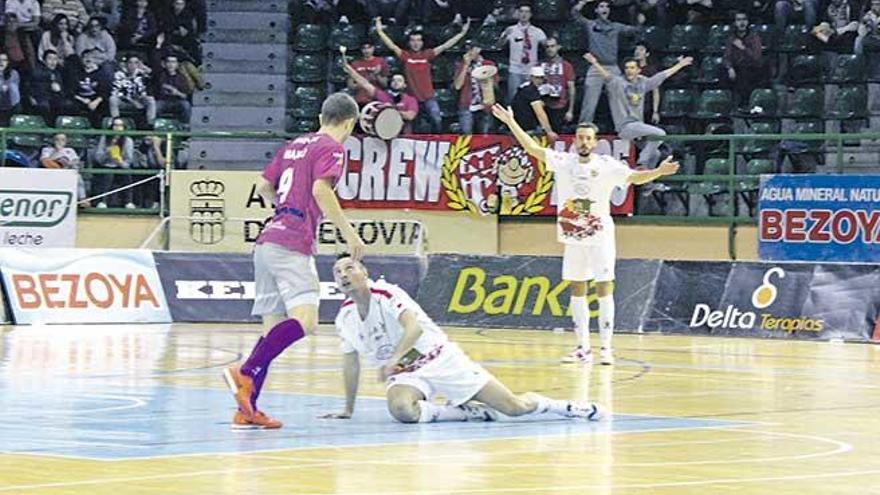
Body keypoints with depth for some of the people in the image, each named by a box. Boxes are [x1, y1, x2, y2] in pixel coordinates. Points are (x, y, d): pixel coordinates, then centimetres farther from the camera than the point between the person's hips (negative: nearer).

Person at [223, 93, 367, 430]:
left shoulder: (294, 146, 22)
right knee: (305, 320, -19)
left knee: (274, 327, 8)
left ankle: (246, 410, 2)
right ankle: (245, 373, -32)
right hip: (293, 245, -9)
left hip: (268, 239, 9)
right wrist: (348, 232, -13)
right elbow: (321, 189, -17)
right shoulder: (331, 148, -1)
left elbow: (263, 186, 26)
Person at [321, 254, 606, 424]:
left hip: (438, 359, -5)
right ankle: (468, 413, -12)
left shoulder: (386, 295, -14)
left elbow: (414, 327, -30)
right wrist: (348, 410, 22)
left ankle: (563, 407, 21)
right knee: (401, 409, -35)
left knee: (514, 406, -9)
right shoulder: (344, 317, 6)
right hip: (404, 374, 5)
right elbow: (350, 361, 19)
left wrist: (391, 361, -41)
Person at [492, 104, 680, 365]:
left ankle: (606, 348, -5)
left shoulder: (607, 166, -9)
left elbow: (635, 177, -19)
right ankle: (583, 348, 13)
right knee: (577, 289, 7)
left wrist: (658, 172, -37)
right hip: (573, 238, 4)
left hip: (600, 236, -4)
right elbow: (533, 148, 1)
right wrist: (511, 122, -3)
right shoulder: (563, 162, 0)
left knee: (604, 289, -6)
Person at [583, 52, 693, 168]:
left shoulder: (643, 83, 11)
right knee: (660, 134, -20)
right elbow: (606, 75, -24)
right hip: (625, 126, -8)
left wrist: (680, 65, 27)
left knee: (654, 153, 12)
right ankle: (642, 163, -16)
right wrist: (594, 63, -41)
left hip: (639, 125, 8)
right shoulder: (618, 83, -6)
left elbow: (664, 75, 20)